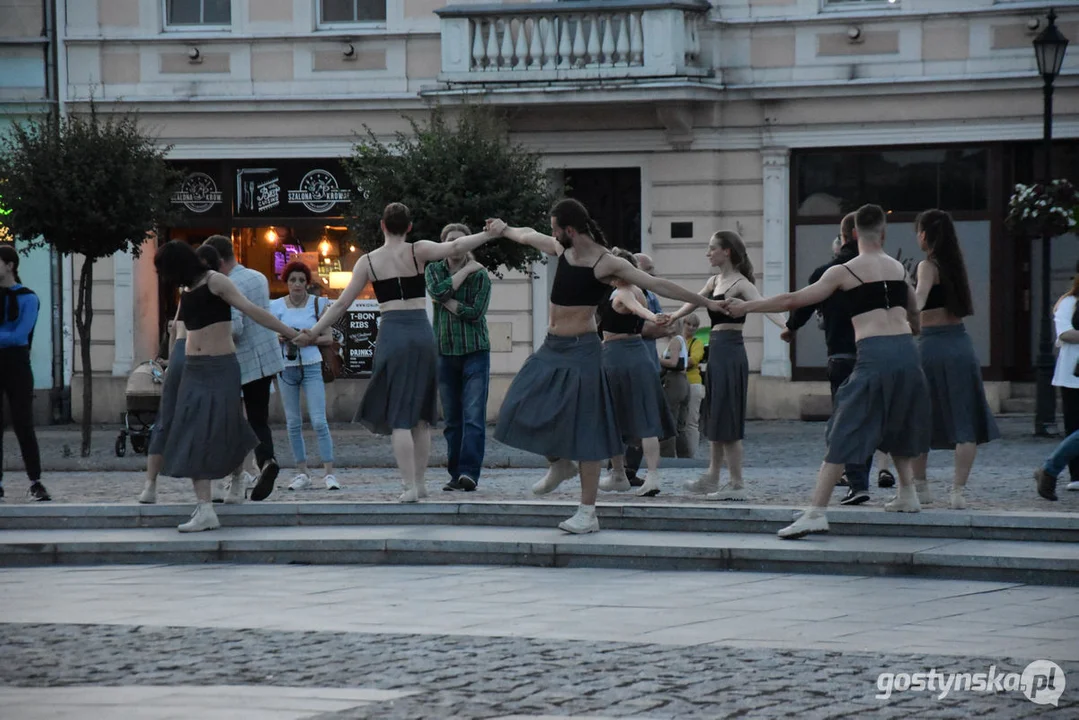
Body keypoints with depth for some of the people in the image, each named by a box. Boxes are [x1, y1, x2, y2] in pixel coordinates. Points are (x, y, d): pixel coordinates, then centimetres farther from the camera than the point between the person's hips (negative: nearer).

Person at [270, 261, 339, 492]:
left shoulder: (318, 304, 1)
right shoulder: (276, 306, 4)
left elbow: (328, 337, 2)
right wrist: (282, 337, -12)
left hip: (311, 367, -2)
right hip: (286, 367, 2)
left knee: (319, 421, -9)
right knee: (293, 423, 5)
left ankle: (329, 472, -8)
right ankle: (302, 472, 13)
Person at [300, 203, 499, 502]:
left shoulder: (368, 262, 5)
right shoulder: (418, 251, 2)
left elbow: (342, 303, 7)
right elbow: (454, 247, -13)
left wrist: (314, 332, 15)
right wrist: (490, 233, -9)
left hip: (392, 333, -1)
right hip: (423, 333, 1)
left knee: (399, 416, -1)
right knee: (421, 415, 13)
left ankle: (410, 485, -9)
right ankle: (419, 482, 15)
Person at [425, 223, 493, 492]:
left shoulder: (480, 275, -1)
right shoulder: (434, 270, 9)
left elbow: (476, 312, -11)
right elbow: (438, 291, -13)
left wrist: (447, 302, -8)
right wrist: (466, 270, -9)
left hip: (475, 351, -3)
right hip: (445, 352, 3)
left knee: (474, 416, -12)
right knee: (452, 420, 5)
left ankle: (470, 472, -19)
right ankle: (455, 475, 8)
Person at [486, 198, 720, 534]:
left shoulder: (606, 263, -14)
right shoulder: (561, 250, 7)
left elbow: (657, 285, -16)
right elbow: (528, 236, 28)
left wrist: (706, 302, -18)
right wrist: (503, 229, 47)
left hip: (580, 350, -7)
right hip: (551, 348, 7)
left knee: (583, 430, -5)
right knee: (523, 412, 4)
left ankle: (587, 513, -2)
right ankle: (559, 464, 31)